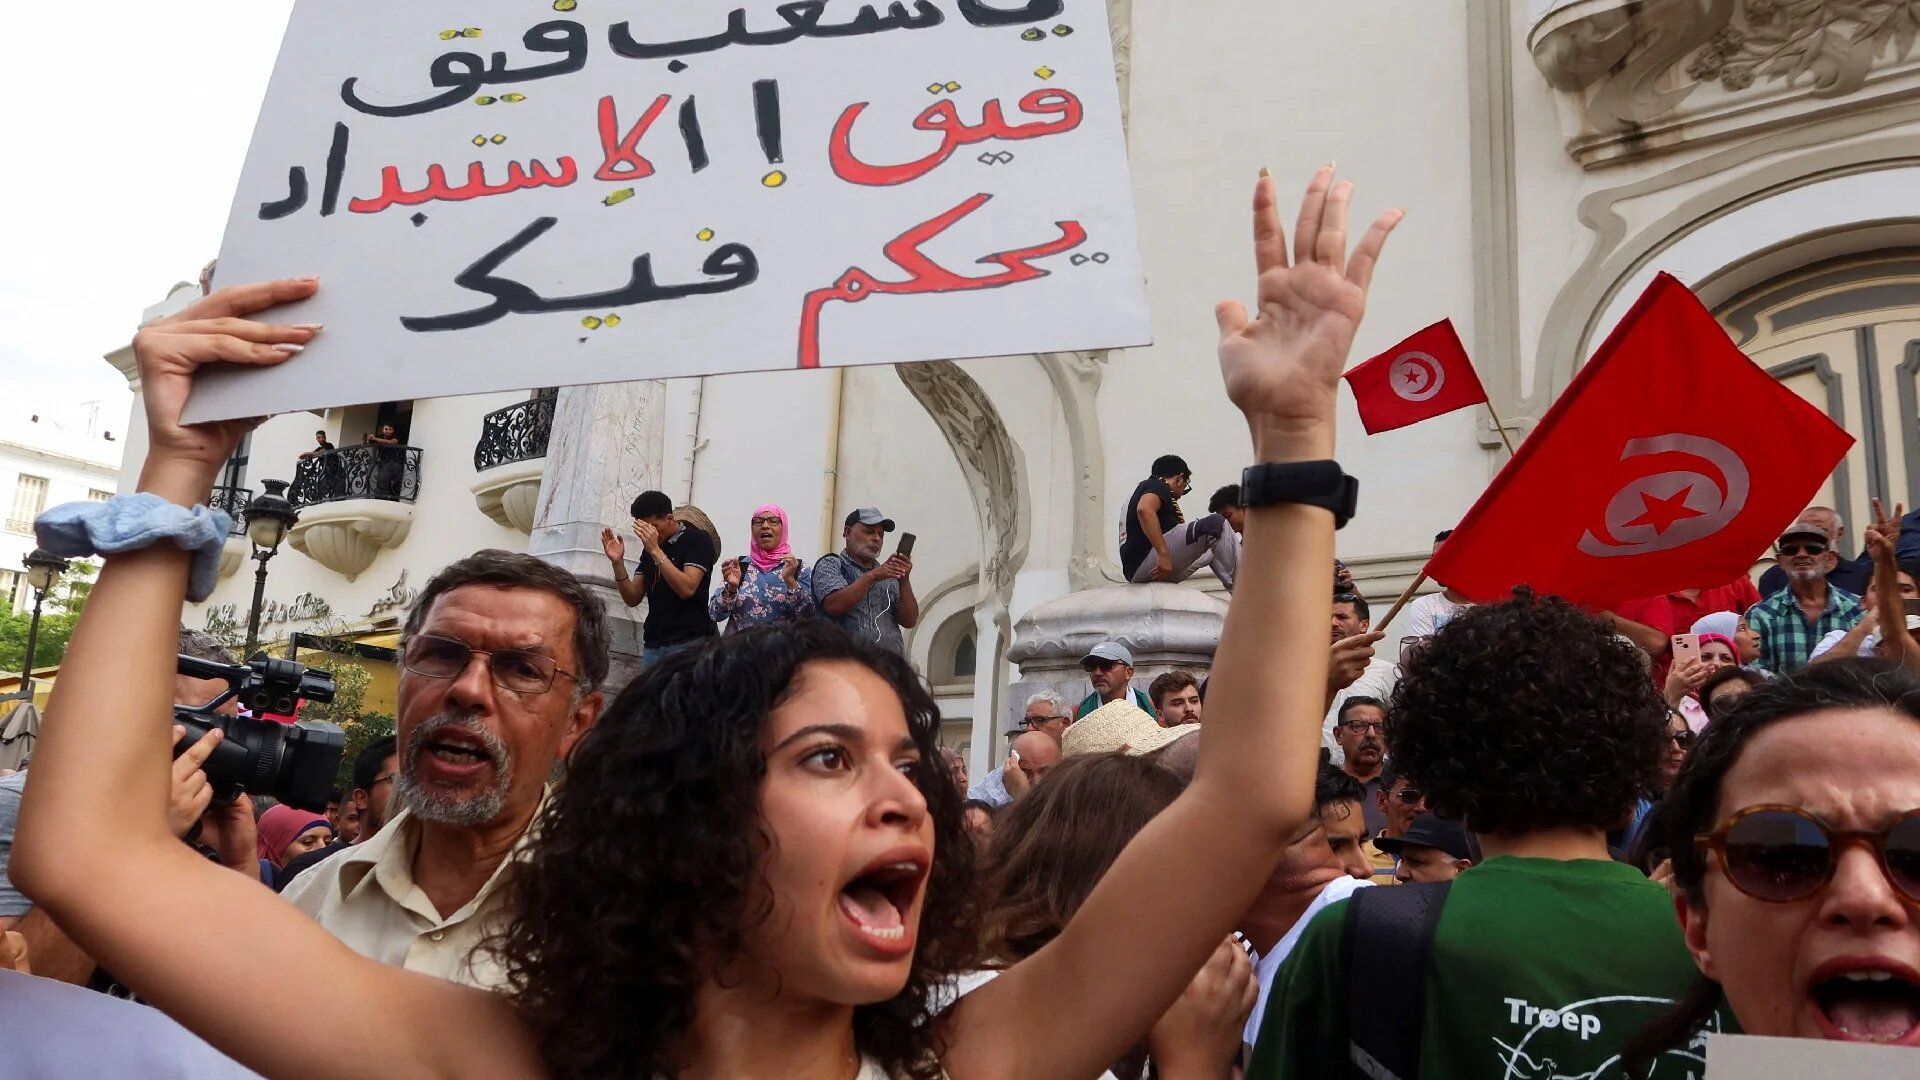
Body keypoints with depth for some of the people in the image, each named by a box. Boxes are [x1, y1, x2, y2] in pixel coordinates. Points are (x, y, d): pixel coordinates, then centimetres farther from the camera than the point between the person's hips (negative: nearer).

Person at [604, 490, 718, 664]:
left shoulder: (698, 539, -2)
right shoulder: (648, 549, 17)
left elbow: (687, 589, -16)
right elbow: (633, 599, 13)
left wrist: (655, 550, -18)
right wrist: (618, 563, -1)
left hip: (689, 643, -6)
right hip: (653, 645, 6)